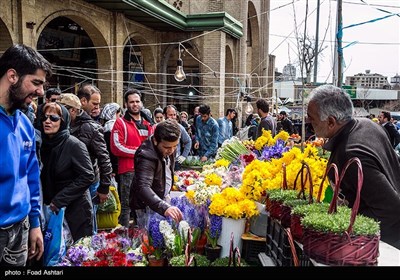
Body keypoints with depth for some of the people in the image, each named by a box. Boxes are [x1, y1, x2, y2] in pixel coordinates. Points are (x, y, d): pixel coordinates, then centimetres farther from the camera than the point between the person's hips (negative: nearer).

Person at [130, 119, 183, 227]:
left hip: (163, 199, 7)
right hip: (148, 206, -7)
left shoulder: (168, 147, -7)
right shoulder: (146, 156, -31)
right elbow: (143, 188, -42)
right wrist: (164, 207, -55)